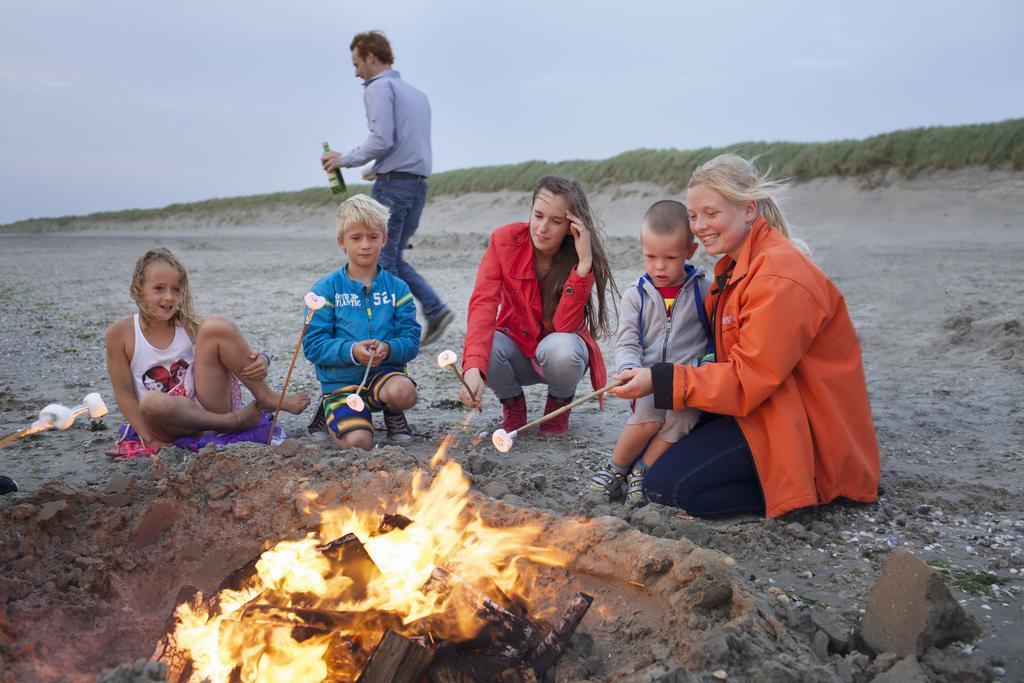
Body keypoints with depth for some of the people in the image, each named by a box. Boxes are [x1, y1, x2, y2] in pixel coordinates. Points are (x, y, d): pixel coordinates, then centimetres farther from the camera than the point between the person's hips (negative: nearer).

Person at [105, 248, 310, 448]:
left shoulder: (189, 327, 1)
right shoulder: (119, 333, -4)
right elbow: (124, 394, -3)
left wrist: (261, 362, -23)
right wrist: (150, 440, -12)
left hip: (208, 406, 1)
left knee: (215, 326, -16)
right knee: (151, 402, -40)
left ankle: (266, 398, -14)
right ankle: (234, 421, -20)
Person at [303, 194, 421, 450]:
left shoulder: (397, 288, 4)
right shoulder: (326, 289, -1)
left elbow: (411, 339, -1)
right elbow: (313, 345, -7)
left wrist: (388, 349, -23)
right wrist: (351, 351, -23)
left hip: (384, 372, 1)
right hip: (341, 381, -1)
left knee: (404, 391, -34)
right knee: (358, 443, -23)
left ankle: (392, 414, 4)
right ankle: (332, 413, 13)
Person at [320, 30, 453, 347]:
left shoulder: (379, 87, -6)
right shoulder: (416, 93, 21)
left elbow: (382, 140, -18)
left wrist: (344, 159, -6)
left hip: (392, 186, -8)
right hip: (418, 184, 9)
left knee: (382, 261, -1)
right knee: (394, 259, 15)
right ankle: (435, 310, 4)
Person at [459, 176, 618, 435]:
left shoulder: (582, 258, -19)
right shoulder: (505, 240, -17)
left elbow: (564, 326, -28)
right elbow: (483, 303, -29)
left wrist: (583, 263, -37)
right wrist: (473, 369, -44)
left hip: (558, 349, -1)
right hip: (516, 347, 1)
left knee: (559, 349, -36)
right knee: (486, 348, -33)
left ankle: (559, 404, 1)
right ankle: (512, 403, 3)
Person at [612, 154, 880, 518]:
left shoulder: (779, 276, -22)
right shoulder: (734, 266, 10)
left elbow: (748, 379, -24)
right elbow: (734, 358, 12)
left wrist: (660, 381, -24)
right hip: (758, 402, 10)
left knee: (666, 484, -16)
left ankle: (799, 485, -6)